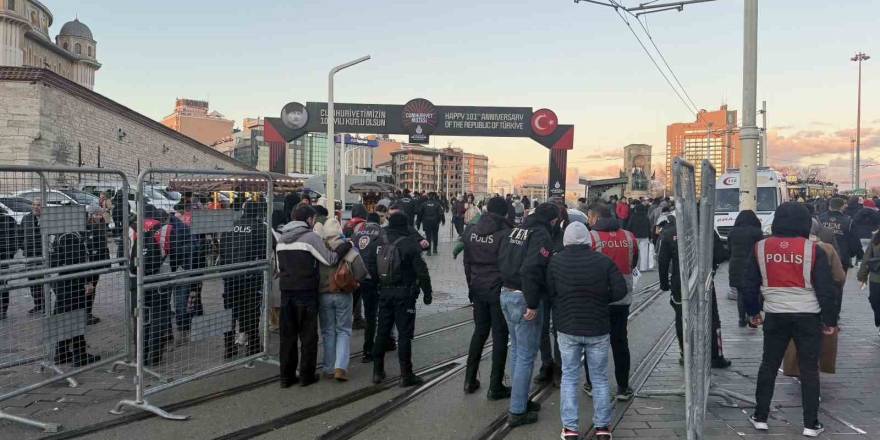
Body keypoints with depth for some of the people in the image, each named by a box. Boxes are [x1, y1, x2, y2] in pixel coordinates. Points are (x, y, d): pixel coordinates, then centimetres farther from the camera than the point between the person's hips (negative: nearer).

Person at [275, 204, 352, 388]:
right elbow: (330, 259, -14)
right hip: (306, 293, -6)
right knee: (308, 336, 5)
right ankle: (306, 375, 10)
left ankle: (286, 376, 14)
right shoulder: (311, 237, -11)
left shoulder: (282, 238, 12)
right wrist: (347, 245, -3)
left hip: (286, 292, 6)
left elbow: (279, 268, 17)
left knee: (287, 336, 10)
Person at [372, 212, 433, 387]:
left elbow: (373, 267, 12)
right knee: (404, 334, -1)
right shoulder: (410, 243, -11)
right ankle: (406, 375, 2)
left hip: (384, 292, 5)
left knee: (382, 332, 13)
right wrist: (427, 292, -5)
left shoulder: (381, 242, 5)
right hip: (404, 293, -5)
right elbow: (421, 270, -12)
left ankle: (377, 372, 20)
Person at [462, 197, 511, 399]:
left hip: (478, 288, 6)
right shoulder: (504, 233, -14)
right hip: (499, 289, -5)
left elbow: (467, 262, 9)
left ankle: (470, 380, 23)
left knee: (479, 331, 18)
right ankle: (495, 387, 9)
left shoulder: (472, 230, 3)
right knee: (500, 336, 4)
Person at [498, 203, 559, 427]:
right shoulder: (542, 235, -14)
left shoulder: (515, 231, 12)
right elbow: (531, 270, -25)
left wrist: (509, 285, 16)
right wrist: (532, 304, -21)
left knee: (516, 350, 19)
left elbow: (503, 262, 13)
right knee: (526, 355, -1)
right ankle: (517, 412, 4)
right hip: (523, 298, -9)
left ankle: (520, 399, 30)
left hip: (506, 293, 9)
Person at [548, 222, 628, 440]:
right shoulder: (604, 261, -8)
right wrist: (601, 299, 7)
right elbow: (621, 290, -8)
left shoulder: (556, 261, -5)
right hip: (598, 328, 0)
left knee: (569, 376, 11)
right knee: (600, 377, 13)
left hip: (567, 327, 0)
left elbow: (548, 291, -2)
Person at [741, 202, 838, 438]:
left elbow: (748, 285, 5)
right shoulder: (813, 250, -10)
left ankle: (760, 417, 19)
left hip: (775, 316, 2)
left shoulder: (761, 248, -2)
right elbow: (826, 289, -7)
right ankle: (811, 424, 13)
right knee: (809, 369, 8)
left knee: (769, 365, 14)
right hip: (807, 317, -2)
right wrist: (830, 320, 4)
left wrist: (752, 311, 19)